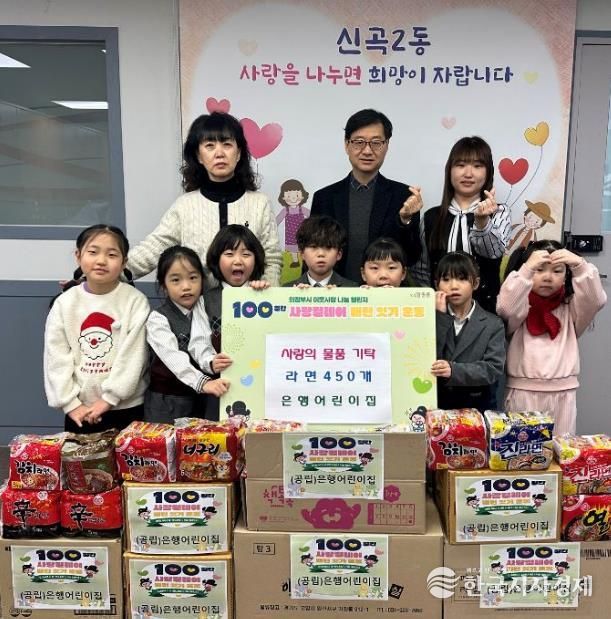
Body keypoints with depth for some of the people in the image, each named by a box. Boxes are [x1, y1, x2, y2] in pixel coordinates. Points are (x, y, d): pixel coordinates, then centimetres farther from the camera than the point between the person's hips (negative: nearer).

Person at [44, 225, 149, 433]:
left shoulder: (135, 301, -9)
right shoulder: (65, 302, -1)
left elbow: (133, 355, -12)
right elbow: (56, 357, -2)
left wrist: (109, 398, -13)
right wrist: (70, 402, -7)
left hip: (126, 408, -2)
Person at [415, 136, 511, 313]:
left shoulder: (498, 213, 0)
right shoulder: (431, 217, 4)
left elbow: (495, 251, -20)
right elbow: (421, 273, 8)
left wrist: (482, 220, -35)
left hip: (485, 309, -1)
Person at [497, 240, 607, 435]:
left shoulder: (570, 308, 9)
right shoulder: (519, 306, 0)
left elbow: (596, 300, -8)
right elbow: (505, 307, -21)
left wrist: (580, 266, -19)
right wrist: (527, 269, -26)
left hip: (562, 394, 3)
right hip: (523, 392, -2)